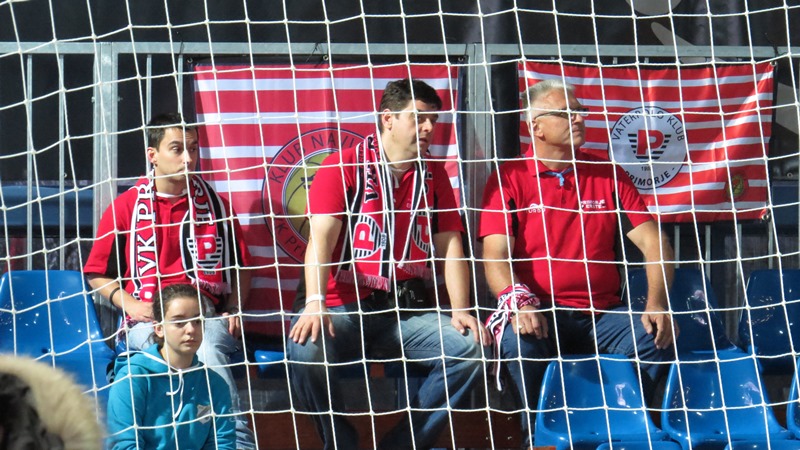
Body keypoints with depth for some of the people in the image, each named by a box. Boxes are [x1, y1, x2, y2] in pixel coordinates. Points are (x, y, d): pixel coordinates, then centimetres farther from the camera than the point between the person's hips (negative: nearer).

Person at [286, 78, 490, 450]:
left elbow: (450, 246, 8)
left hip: (406, 311, 4)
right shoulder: (342, 167, 0)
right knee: (306, 349, -34)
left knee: (470, 347, -21)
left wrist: (460, 310, -7)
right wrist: (315, 303, -26)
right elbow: (321, 237, -11)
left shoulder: (434, 177, 13)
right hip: (345, 307, -3)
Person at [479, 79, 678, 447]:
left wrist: (657, 303, -9)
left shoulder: (608, 176, 15)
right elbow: (495, 256, -5)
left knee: (656, 337, -25)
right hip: (541, 313, -2)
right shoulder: (509, 180, 6)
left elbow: (652, 242, 8)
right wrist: (519, 303, -25)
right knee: (519, 339, -35)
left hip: (601, 316, 3)